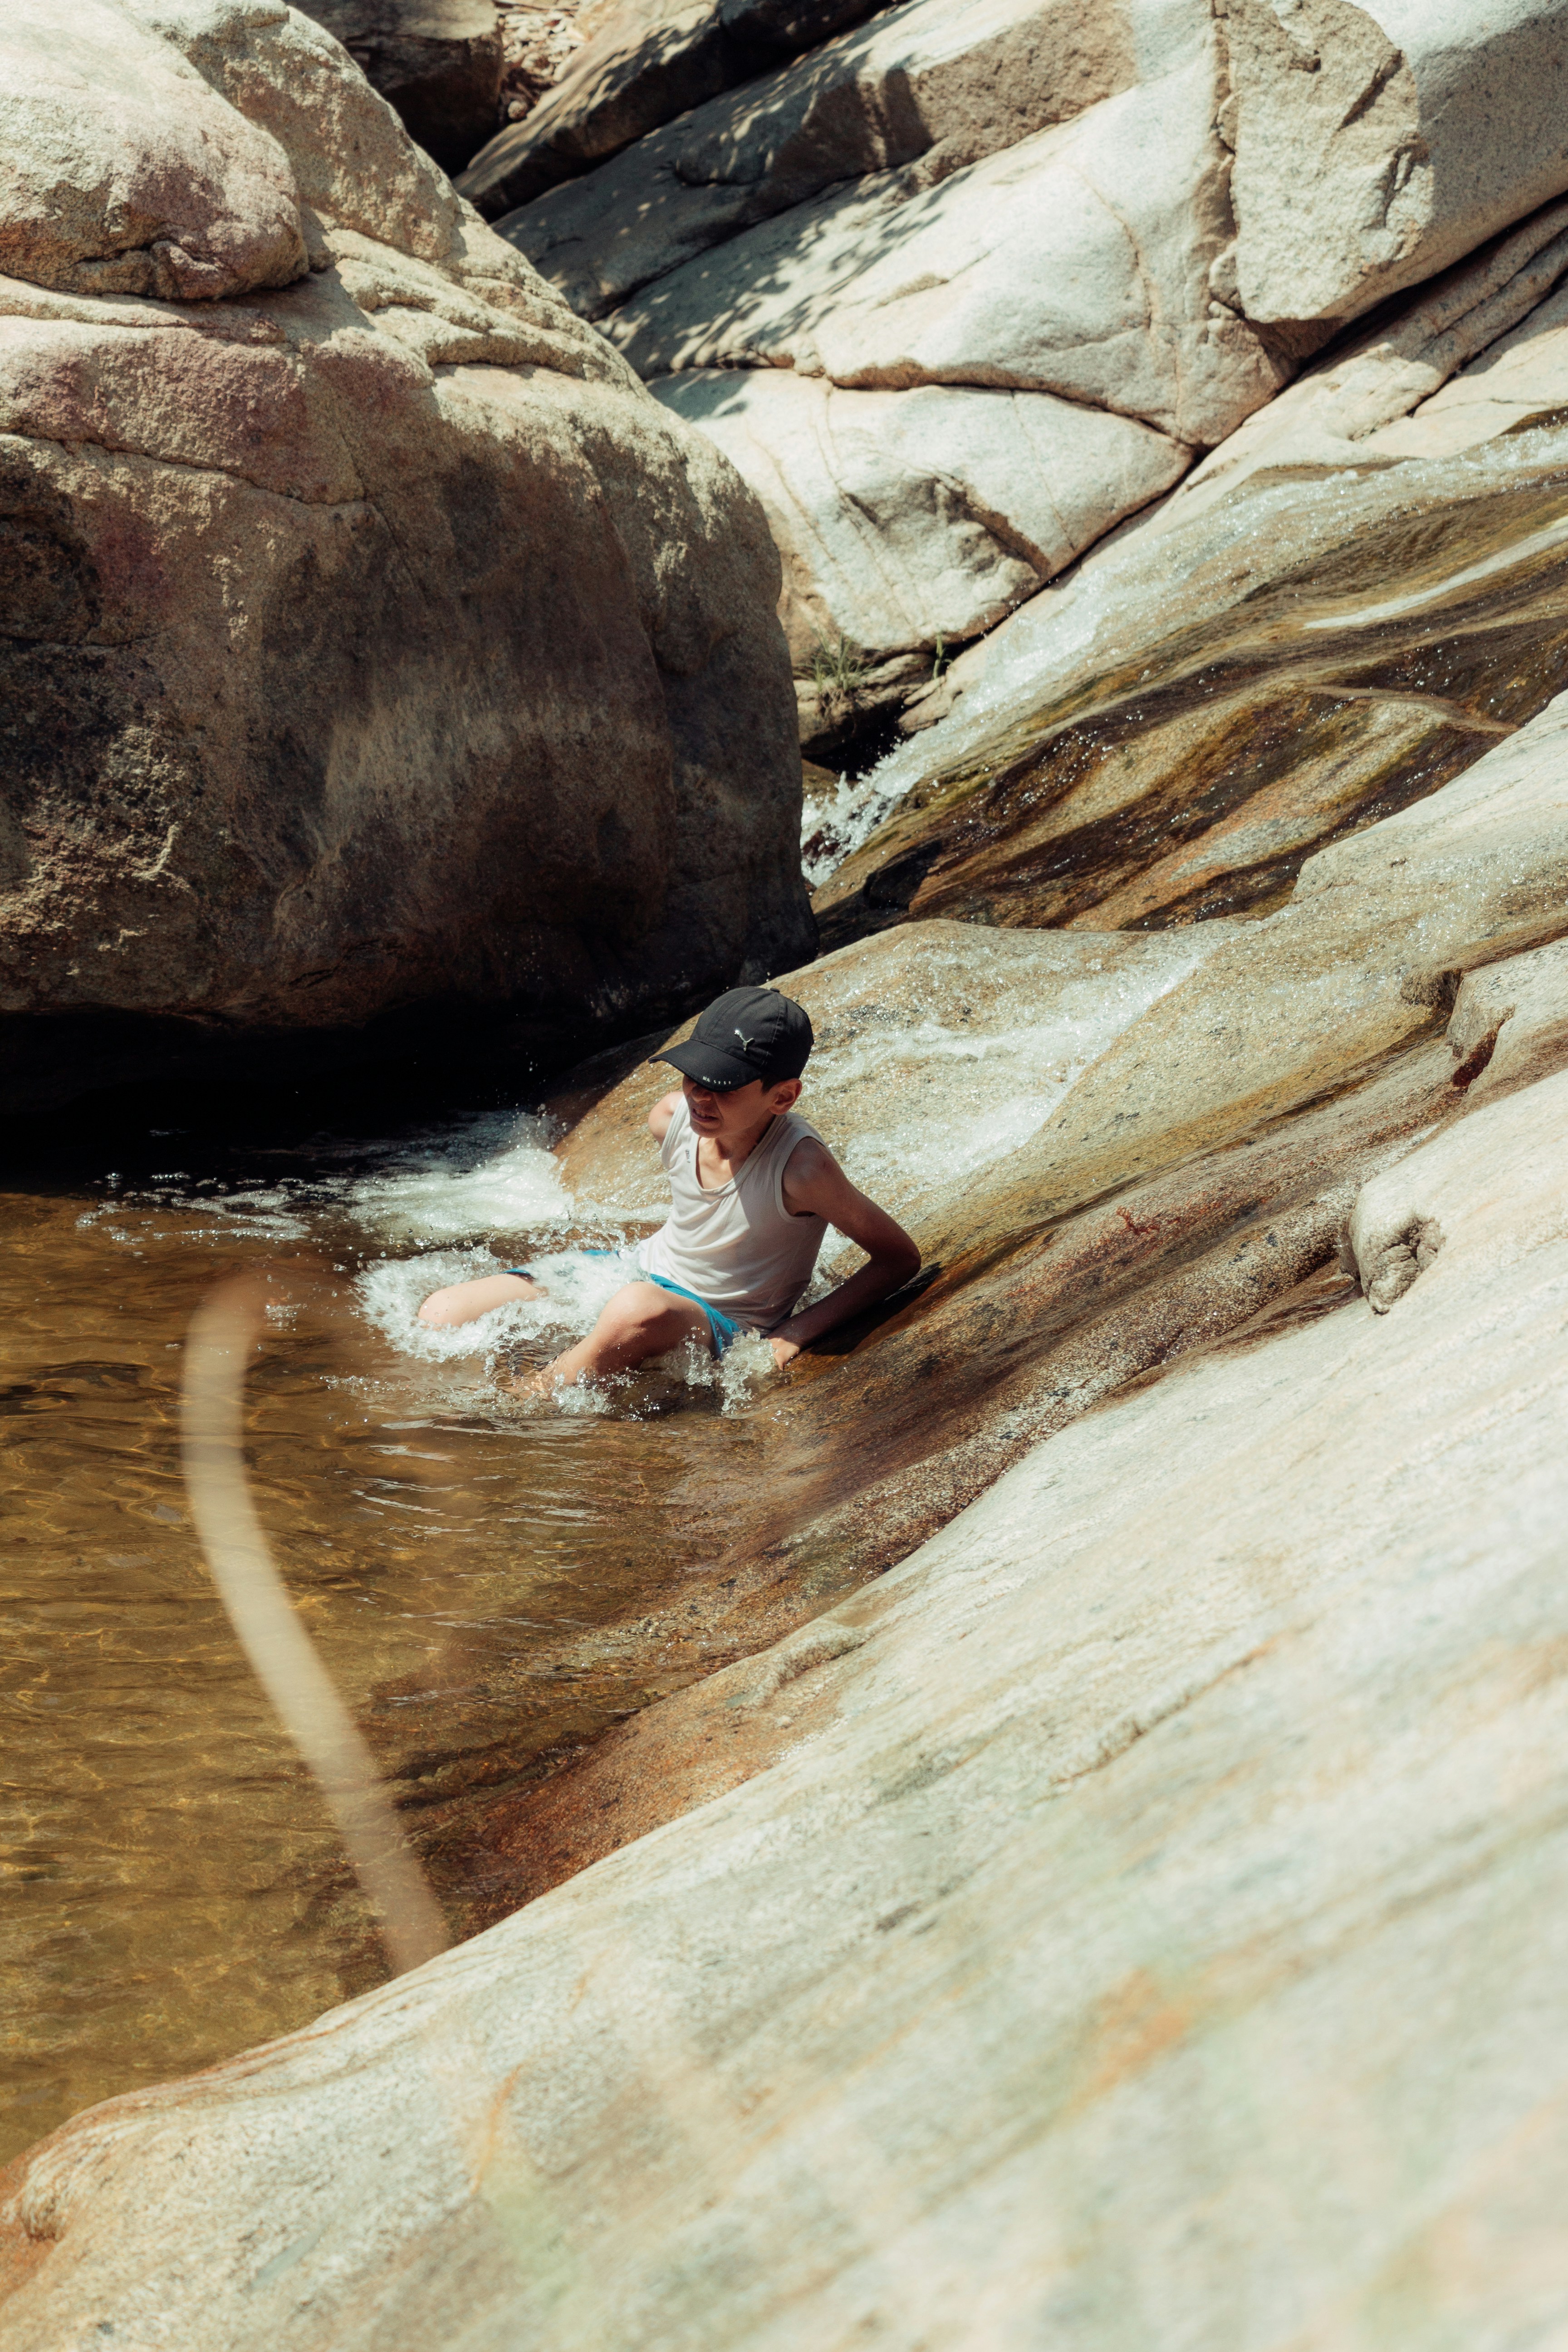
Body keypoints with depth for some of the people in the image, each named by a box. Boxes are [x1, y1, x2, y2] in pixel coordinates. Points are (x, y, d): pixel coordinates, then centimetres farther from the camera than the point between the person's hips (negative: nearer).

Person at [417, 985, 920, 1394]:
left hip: (722, 1325, -5)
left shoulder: (800, 1167, -29)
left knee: (643, 1309, -42)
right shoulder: (671, 1118, -12)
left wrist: (799, 1330, -21)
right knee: (443, 1313, -9)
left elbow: (900, 1258, -17)